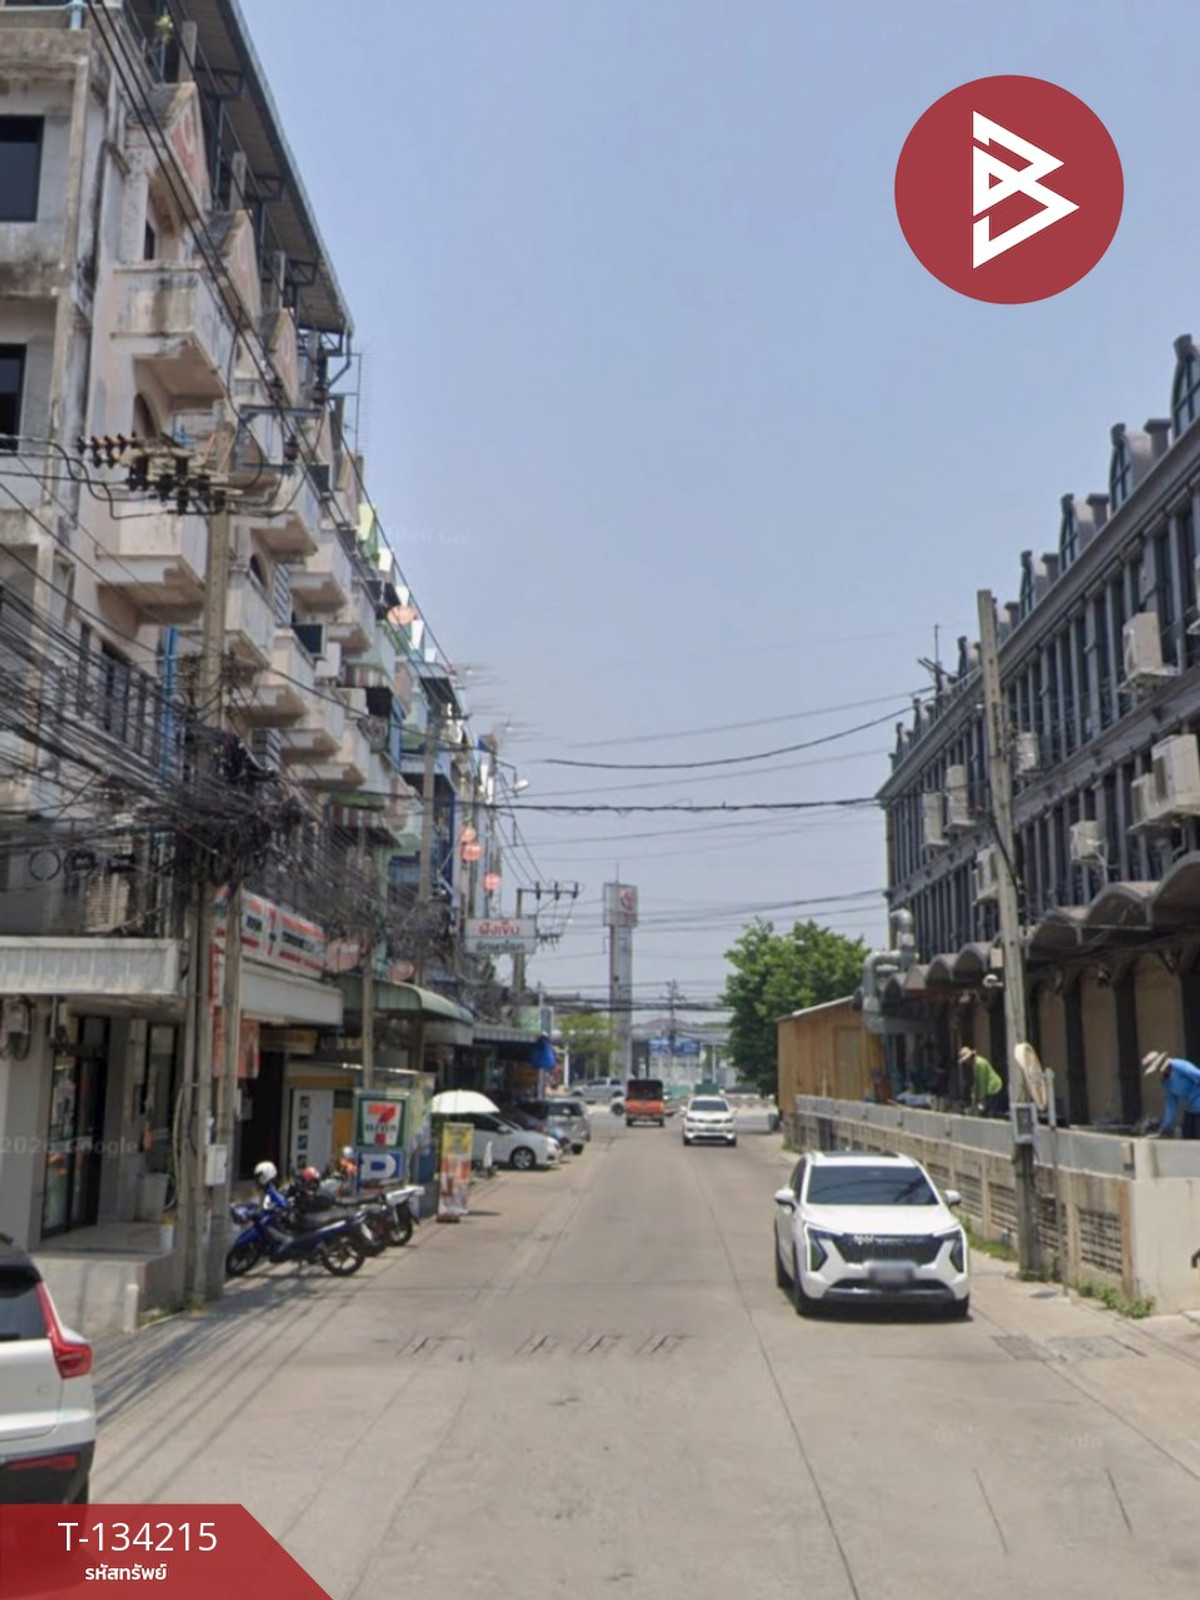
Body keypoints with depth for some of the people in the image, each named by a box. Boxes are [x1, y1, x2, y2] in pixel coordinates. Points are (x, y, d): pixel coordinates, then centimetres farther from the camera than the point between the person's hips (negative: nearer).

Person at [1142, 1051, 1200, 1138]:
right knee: (1187, 1137, 9)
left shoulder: (1179, 1066, -20)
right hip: (1190, 1109, 9)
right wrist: (1165, 1128, 11)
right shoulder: (1166, 1081, 7)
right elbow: (1171, 1104, 11)